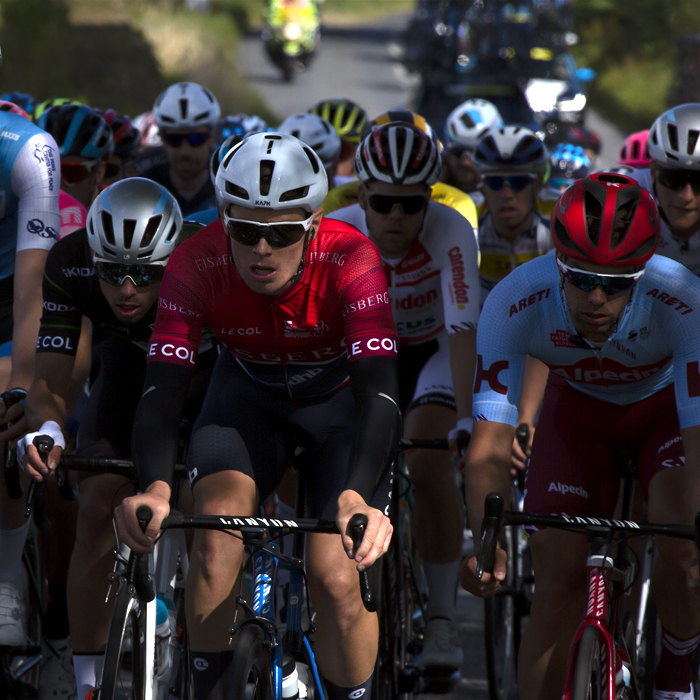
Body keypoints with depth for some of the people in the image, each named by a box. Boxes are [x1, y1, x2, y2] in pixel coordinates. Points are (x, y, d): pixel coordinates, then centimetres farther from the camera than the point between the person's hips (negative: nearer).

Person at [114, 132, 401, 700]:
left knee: (335, 576, -19)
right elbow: (162, 390, -34)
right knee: (216, 533, -26)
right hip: (249, 394, 1)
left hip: (341, 397, -1)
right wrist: (154, 490, -54)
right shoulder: (197, 265, -28)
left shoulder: (350, 260, -33)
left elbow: (378, 393, -42)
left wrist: (356, 499, -60)